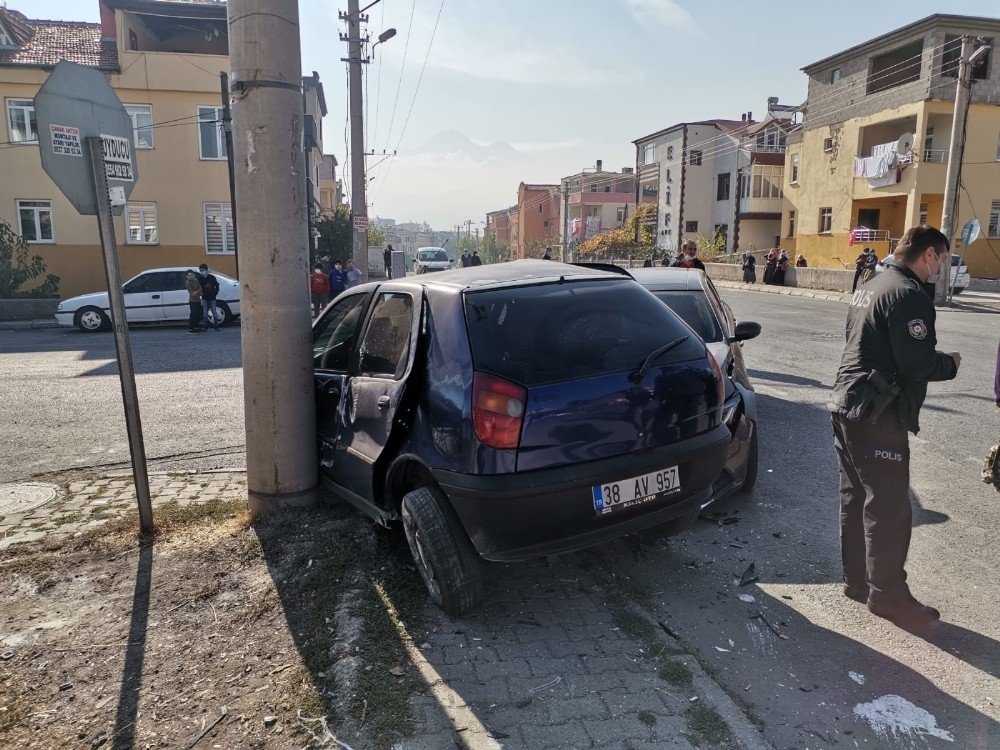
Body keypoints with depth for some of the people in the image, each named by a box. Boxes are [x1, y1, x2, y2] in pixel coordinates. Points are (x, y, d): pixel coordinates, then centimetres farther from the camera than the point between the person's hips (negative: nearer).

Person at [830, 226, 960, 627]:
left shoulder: (868, 289, 16)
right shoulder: (910, 296, -15)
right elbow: (917, 364, -20)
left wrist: (937, 359, 16)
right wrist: (950, 364, 0)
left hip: (846, 406, 10)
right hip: (878, 416, -10)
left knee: (855, 499, 15)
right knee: (889, 508, 0)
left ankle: (857, 579, 26)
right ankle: (888, 594, 11)